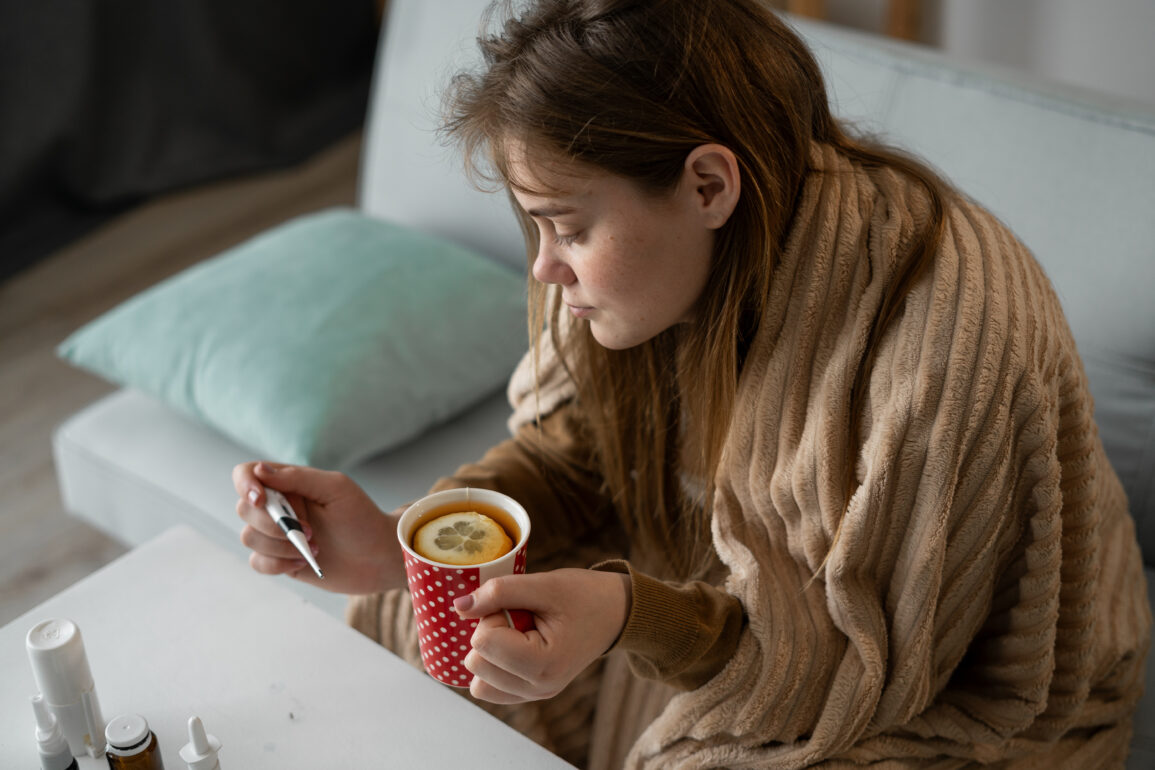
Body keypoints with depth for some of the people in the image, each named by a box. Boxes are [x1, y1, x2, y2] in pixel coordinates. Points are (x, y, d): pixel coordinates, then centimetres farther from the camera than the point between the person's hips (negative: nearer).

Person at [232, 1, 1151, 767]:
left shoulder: (944, 352, -37)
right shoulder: (656, 248, -17)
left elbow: (878, 662, -27)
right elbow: (577, 450, -4)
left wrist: (634, 619, -43)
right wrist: (395, 546, -22)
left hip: (954, 695, -5)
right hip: (721, 579, 6)